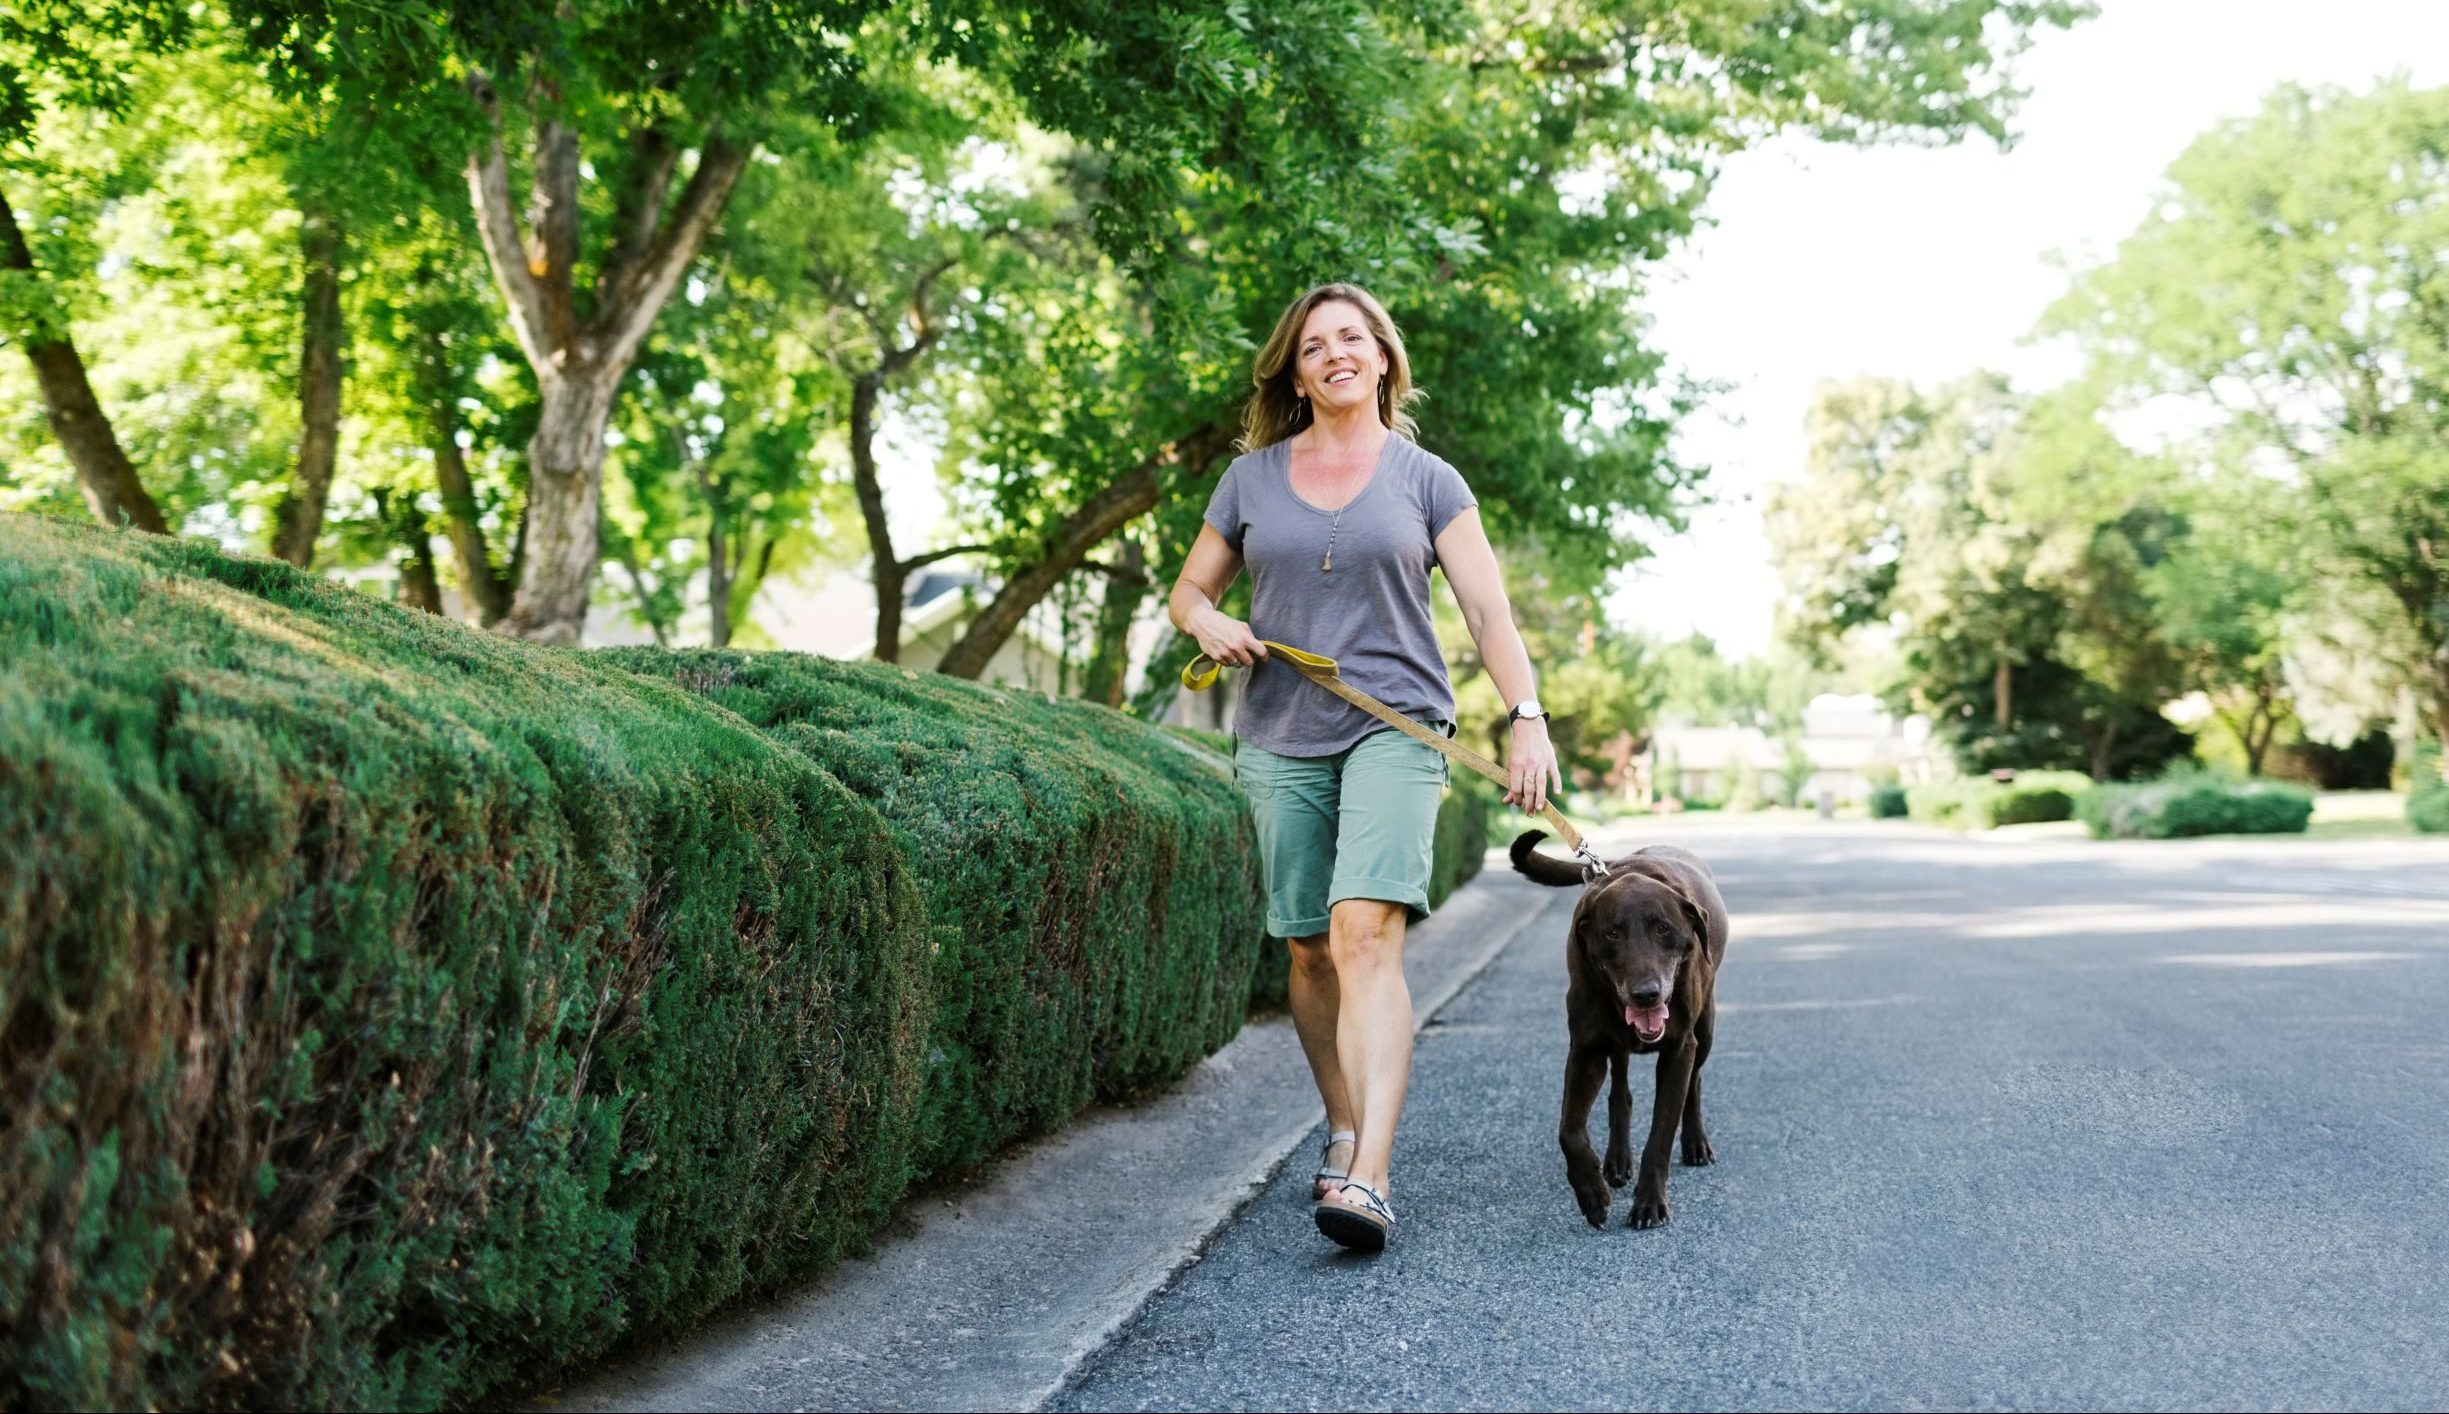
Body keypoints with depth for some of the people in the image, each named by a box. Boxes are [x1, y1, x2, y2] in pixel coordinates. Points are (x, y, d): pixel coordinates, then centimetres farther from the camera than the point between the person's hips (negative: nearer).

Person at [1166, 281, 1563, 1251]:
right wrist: (1209, 623, -6)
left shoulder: (1426, 480, 5)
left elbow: (1488, 610, -1)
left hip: (1395, 729, -3)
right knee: (1310, 950, 7)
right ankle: (1344, 1132, 25)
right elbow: (1188, 590, 18)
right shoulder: (1252, 478, 10)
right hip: (1282, 741, 3)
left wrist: (1527, 716, -14)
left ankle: (1368, 1179, -27)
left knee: (1367, 934, -19)